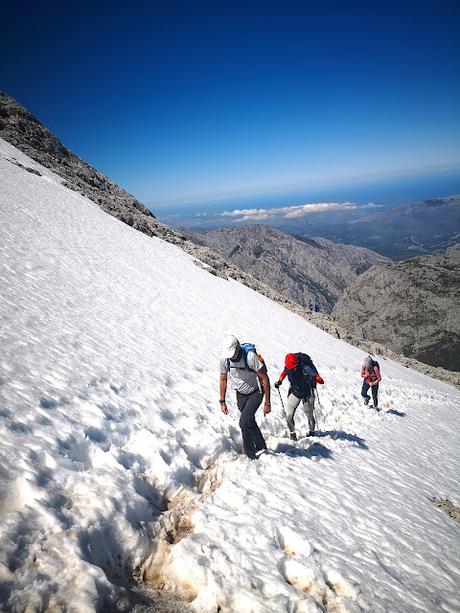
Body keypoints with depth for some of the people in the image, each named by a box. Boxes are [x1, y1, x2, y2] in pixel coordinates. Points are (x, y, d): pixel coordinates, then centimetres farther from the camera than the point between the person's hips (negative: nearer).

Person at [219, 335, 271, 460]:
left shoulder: (251, 356, -31)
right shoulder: (224, 359, -16)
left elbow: (265, 379, -22)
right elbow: (223, 380, 0)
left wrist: (267, 403, -21)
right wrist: (222, 402, 1)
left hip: (255, 392, -5)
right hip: (240, 394, 5)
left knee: (244, 422, -18)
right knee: (249, 422, 11)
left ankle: (251, 455, -1)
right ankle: (261, 448, 31)